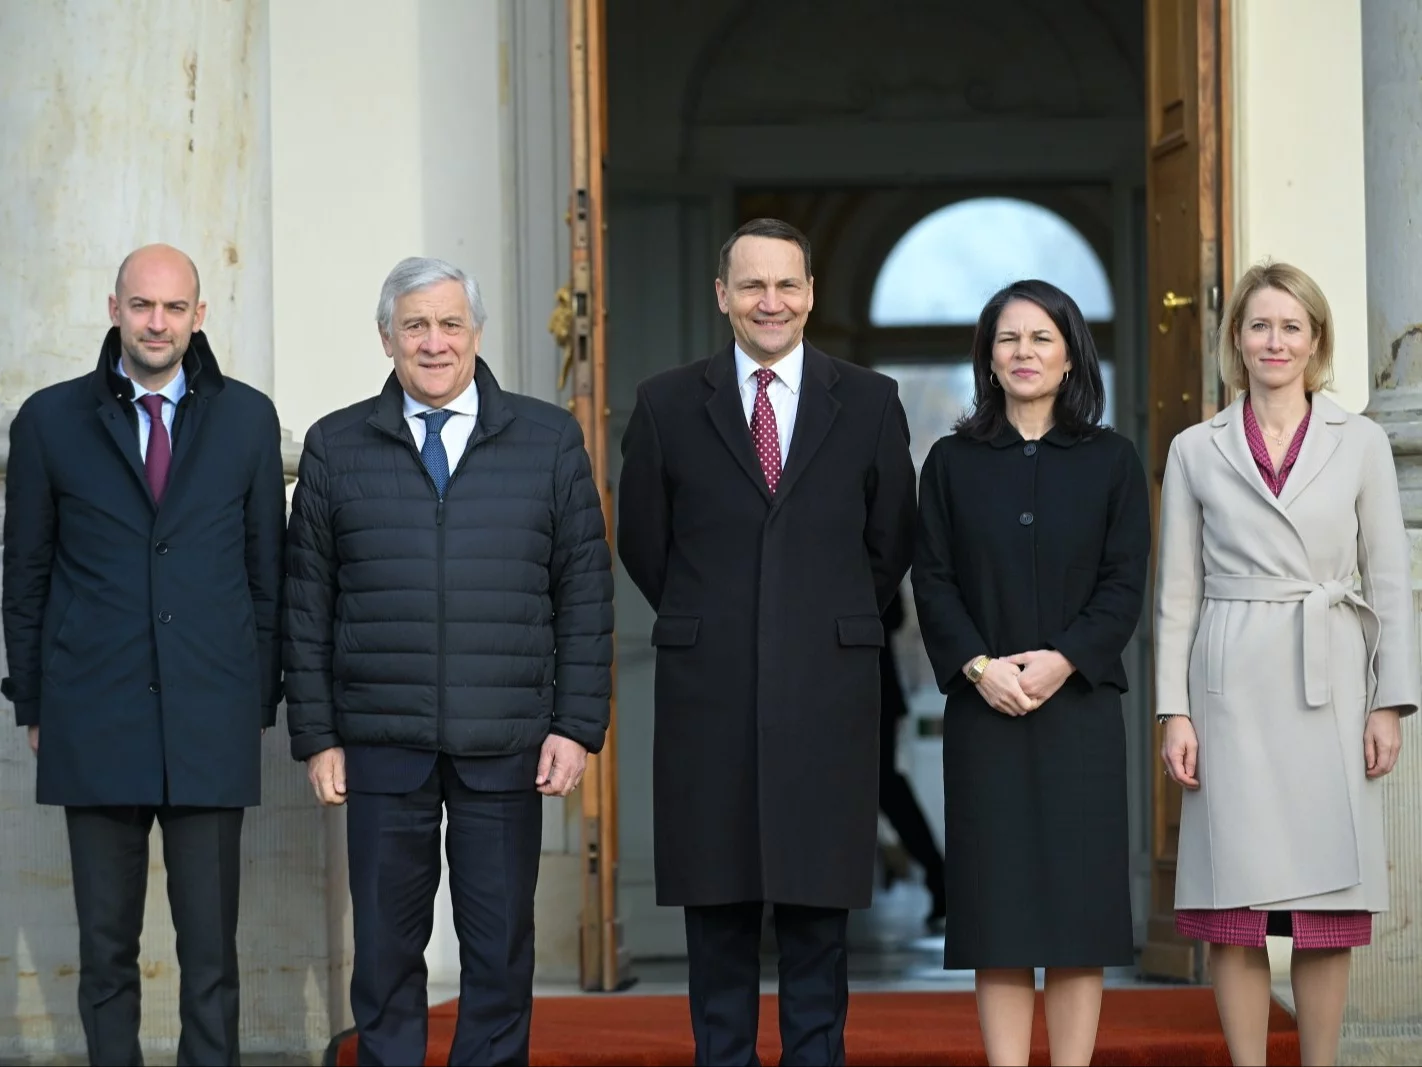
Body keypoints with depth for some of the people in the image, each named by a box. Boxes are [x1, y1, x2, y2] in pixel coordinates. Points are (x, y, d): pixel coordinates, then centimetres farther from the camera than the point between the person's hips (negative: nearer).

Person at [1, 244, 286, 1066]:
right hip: (95, 720, 0)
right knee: (106, 944, 4)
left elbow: (268, 571, 10)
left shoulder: (248, 419, 7)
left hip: (211, 722, 0)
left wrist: (262, 701, 7)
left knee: (211, 944, 1)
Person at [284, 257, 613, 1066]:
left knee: (501, 946, 5)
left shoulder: (550, 440, 6)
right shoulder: (336, 447, 6)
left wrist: (579, 725, -3)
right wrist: (316, 735, 1)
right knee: (387, 946, 5)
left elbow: (586, 594, 4)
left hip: (507, 745, 0)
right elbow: (308, 604, 6)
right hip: (382, 742, 0)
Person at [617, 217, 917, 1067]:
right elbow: (643, 543, 11)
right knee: (718, 909, 4)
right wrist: (710, 626, 11)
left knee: (819, 906, 4)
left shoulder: (870, 403, 4)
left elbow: (890, 543, 11)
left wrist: (833, 627, 11)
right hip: (709, 693, 0)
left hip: (828, 693, 0)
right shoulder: (667, 405, 4)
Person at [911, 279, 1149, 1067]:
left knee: (1077, 901, 0)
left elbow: (1125, 584, 0)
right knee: (997, 908, 0)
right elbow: (931, 580, 2)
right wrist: (977, 666, -13)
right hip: (983, 709, 0)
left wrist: (1063, 660, -14)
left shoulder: (1111, 461, 6)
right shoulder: (953, 462, 7)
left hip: (1079, 708, 0)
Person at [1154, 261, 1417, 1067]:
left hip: (1330, 688, 0)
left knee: (1329, 908, 1)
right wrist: (1174, 711, -1)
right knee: (1234, 914, -2)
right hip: (1233, 689, 0)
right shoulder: (1196, 451, 7)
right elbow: (1177, 592, 7)